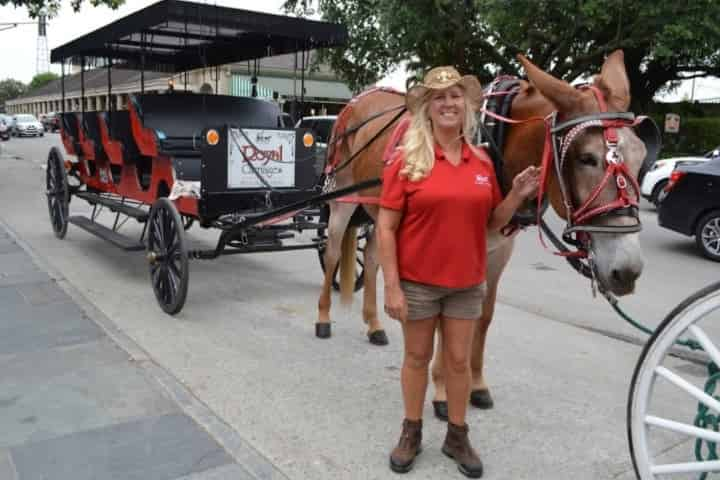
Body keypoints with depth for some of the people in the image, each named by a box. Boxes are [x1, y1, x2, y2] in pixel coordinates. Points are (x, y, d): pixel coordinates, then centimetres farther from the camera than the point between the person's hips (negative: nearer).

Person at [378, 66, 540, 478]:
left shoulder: (483, 162, 2)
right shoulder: (407, 160, -9)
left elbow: (491, 223, 11)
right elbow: (386, 228, -10)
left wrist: (519, 195, -7)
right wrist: (391, 286, -14)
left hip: (467, 282, 3)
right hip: (418, 281, -3)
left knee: (459, 360, 13)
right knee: (418, 356, 13)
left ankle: (458, 436, 32)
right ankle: (412, 433, 32)